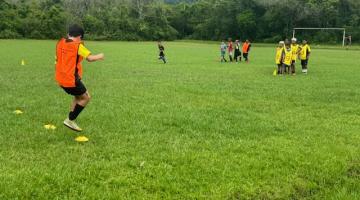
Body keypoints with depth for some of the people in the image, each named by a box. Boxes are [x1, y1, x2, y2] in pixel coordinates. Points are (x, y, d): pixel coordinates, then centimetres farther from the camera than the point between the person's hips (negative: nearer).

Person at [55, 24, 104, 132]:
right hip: (72, 80, -8)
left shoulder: (60, 43, 7)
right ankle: (70, 120, 8)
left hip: (60, 79, 8)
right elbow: (90, 58, -19)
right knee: (86, 98, 9)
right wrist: (100, 56, -3)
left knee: (78, 96, 26)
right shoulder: (78, 46, -13)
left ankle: (71, 120, 23)